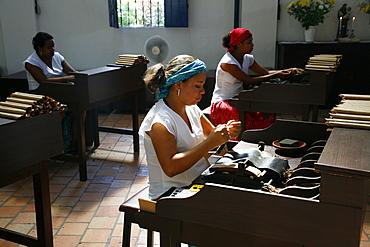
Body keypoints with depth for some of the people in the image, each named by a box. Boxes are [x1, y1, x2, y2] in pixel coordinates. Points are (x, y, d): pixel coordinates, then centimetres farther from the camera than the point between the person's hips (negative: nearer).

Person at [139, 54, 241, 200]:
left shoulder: (192, 109, 6)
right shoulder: (159, 121, -19)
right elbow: (170, 168, -27)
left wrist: (227, 132, -7)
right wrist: (209, 143, -28)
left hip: (199, 185, 8)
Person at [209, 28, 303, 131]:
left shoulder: (247, 59, 7)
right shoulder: (227, 62, -19)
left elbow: (266, 73, 10)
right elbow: (249, 81, -21)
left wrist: (287, 71, -5)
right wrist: (276, 75, -18)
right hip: (221, 103, -7)